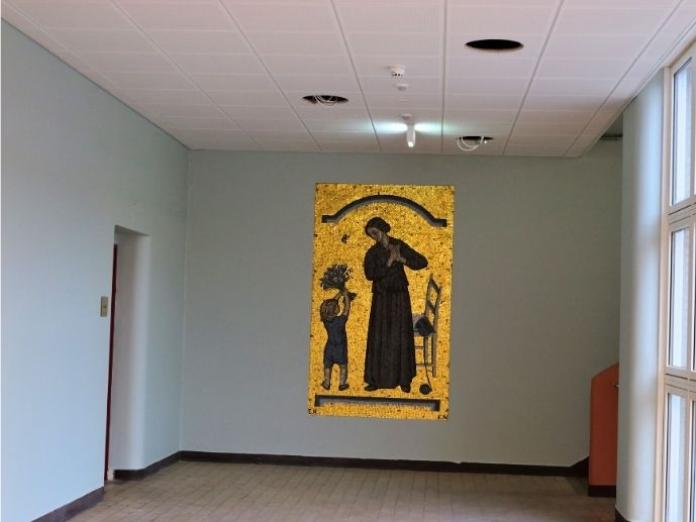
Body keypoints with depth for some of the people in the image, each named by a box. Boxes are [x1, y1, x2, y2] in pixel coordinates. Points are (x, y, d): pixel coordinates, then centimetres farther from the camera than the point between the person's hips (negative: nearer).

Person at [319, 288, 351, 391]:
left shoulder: (325, 320, -11)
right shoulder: (340, 320, -23)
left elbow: (330, 303, 1)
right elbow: (347, 308, -11)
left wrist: (338, 295, 6)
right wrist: (346, 295, -2)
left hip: (329, 347, 3)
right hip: (340, 348, -3)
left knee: (327, 366, 17)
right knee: (343, 366, 14)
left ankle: (327, 383, 23)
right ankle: (342, 383, 15)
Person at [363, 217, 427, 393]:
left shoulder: (400, 246, 1)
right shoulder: (372, 252, 2)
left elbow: (423, 262, -5)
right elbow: (369, 274, -13)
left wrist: (403, 260, -19)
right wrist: (388, 263, -23)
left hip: (400, 296, -1)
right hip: (381, 298, 1)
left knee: (401, 337, 1)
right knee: (378, 338, -1)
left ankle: (404, 379, 8)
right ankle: (376, 379, 3)